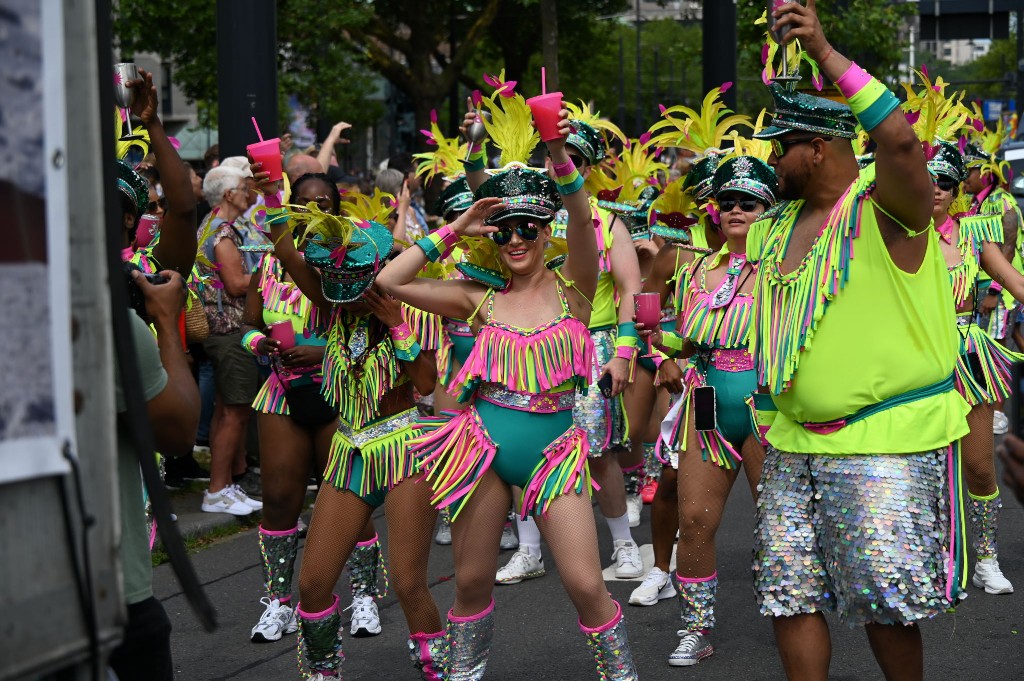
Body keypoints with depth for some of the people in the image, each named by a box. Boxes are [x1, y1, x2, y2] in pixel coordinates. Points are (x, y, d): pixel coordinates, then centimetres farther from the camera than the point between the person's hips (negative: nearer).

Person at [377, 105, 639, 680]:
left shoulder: (571, 288, 1)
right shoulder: (483, 301, 6)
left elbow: (582, 221, -19)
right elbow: (390, 280, 1)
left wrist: (560, 156, -35)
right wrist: (456, 230, 1)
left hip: (554, 450, -2)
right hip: (484, 446, 2)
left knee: (587, 585, -9)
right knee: (472, 582, 9)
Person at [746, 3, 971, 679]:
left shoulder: (886, 206, -11)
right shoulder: (779, 227, 12)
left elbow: (899, 137, -33)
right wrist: (771, 418, 21)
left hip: (887, 442, -7)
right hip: (794, 445, 7)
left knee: (884, 601, -3)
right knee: (789, 594, 8)